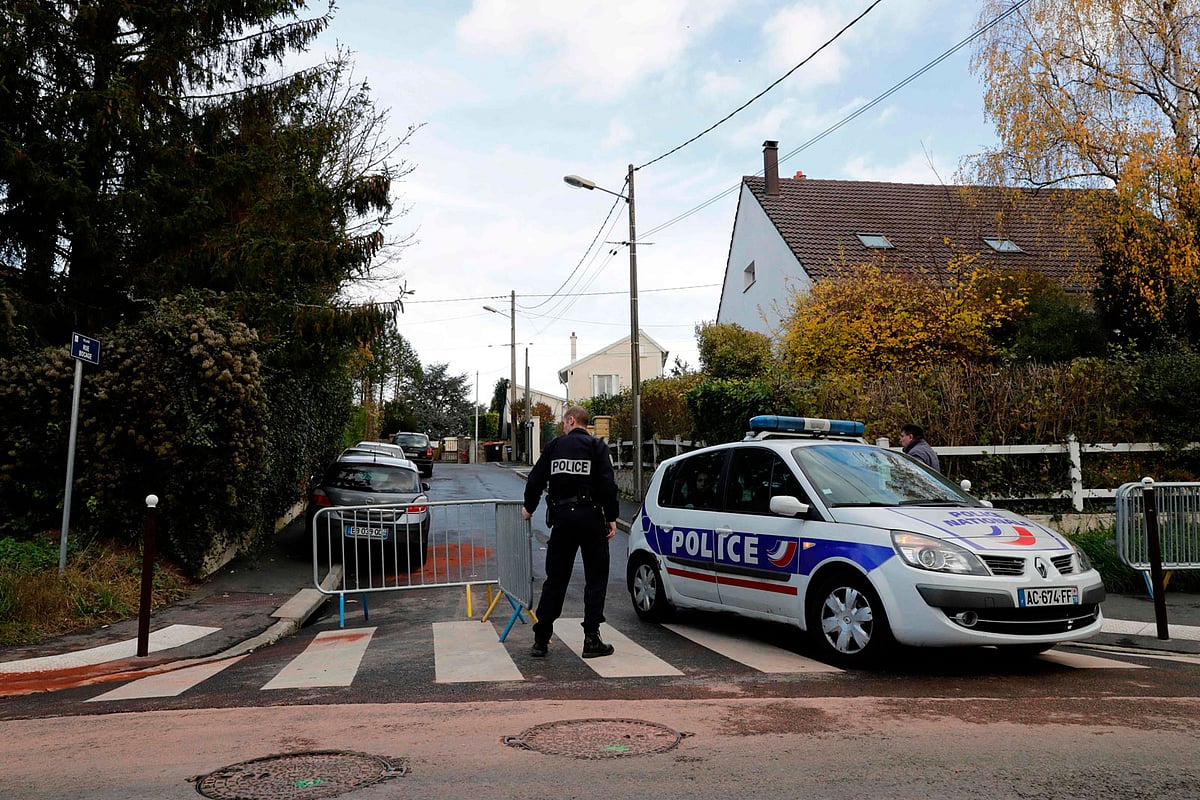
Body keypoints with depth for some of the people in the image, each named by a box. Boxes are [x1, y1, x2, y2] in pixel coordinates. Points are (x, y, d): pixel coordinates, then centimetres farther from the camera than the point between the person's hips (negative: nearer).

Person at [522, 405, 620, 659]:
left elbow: (535, 480, 10)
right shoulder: (596, 446, 0)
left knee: (555, 578, 10)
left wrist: (529, 508, 26)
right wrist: (611, 517, -5)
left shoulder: (555, 446, 8)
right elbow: (608, 484, -11)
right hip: (590, 516, -3)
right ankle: (592, 640, 3)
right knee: (596, 578, 6)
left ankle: (541, 640, 10)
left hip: (561, 516, 3)